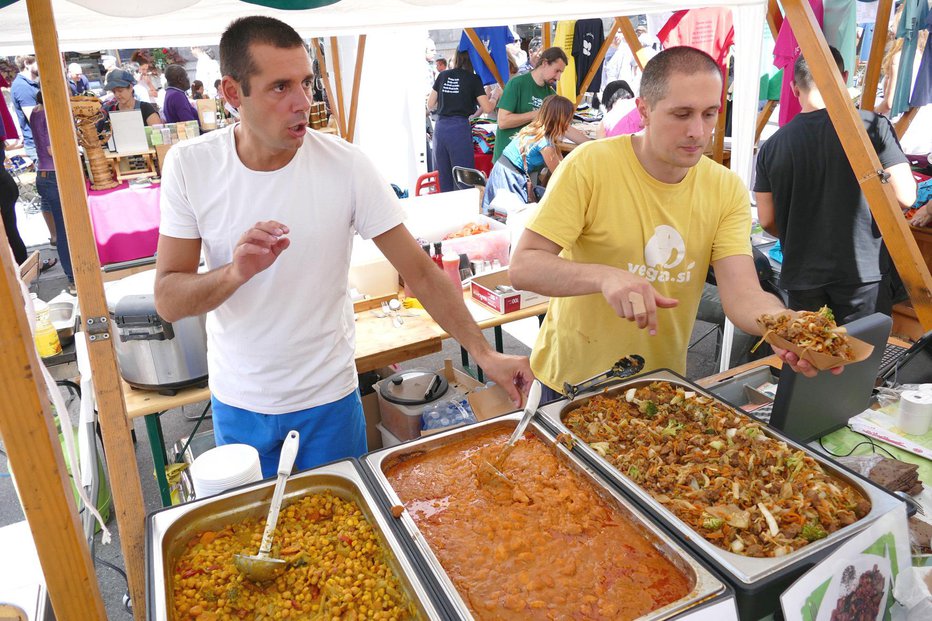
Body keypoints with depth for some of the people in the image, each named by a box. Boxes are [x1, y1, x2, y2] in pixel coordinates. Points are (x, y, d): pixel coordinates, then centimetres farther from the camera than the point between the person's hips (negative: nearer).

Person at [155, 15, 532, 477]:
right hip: (236, 403, 2)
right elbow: (167, 301, -11)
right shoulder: (190, 166, -12)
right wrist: (236, 273, -31)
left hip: (328, 399, -1)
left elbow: (421, 273, -13)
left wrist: (484, 354, -19)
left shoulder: (346, 165, -16)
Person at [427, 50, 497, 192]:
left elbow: (430, 105, 14)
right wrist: (495, 95, 16)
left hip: (440, 127, 5)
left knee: (442, 176, 11)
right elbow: (487, 108, -2)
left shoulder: (443, 75, 10)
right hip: (460, 128, -4)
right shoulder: (473, 79, -1)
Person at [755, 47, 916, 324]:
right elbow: (905, 197, -8)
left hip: (801, 276, 2)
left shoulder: (772, 146, -1)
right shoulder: (872, 126, -7)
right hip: (863, 271, -2)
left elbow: (767, 221, 4)